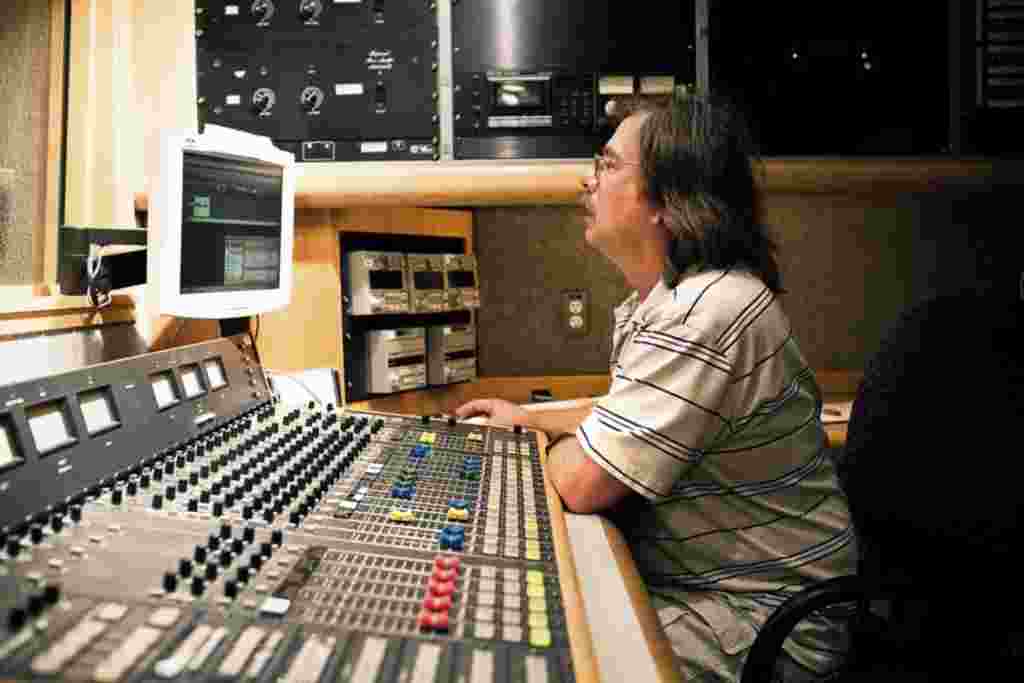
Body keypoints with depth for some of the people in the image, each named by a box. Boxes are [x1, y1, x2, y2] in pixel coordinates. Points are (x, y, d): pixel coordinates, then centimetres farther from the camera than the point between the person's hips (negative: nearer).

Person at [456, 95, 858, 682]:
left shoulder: (704, 314, -28)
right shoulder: (667, 298, 7)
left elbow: (582, 483, -26)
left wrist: (556, 443, -4)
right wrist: (528, 418, 20)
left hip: (756, 618, -9)